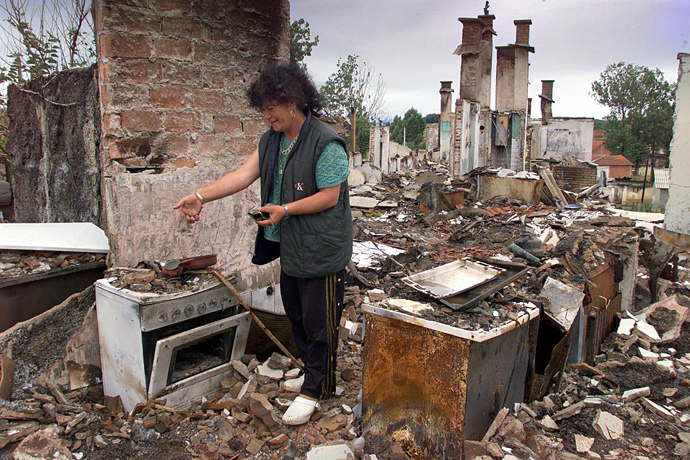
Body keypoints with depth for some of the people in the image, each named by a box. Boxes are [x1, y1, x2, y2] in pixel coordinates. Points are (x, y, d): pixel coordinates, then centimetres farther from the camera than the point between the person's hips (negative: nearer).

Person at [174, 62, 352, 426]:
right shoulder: (272, 140, 7)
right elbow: (243, 174, 1)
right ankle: (313, 374, 39)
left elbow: (329, 196, -19)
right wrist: (200, 196, -8)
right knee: (297, 317, 20)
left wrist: (285, 210, -23)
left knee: (319, 322, 4)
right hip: (290, 246, 9)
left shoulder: (326, 144, -19)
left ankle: (314, 390, 20)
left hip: (320, 251, -9)